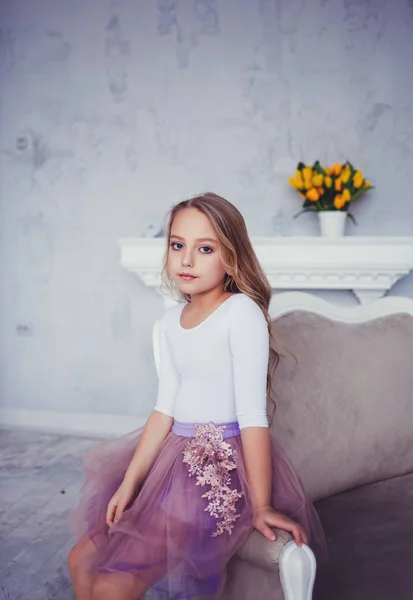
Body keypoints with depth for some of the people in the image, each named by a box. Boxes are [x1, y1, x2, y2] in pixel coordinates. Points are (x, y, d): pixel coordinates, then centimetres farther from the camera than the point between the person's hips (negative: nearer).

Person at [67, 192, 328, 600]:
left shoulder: (241, 311, -16)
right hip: (178, 456, 8)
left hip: (225, 464, -8)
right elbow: (165, 408, 6)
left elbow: (252, 412, -19)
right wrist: (129, 483, 2)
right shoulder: (172, 320, 7)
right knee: (82, 560, 12)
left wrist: (261, 506, -19)